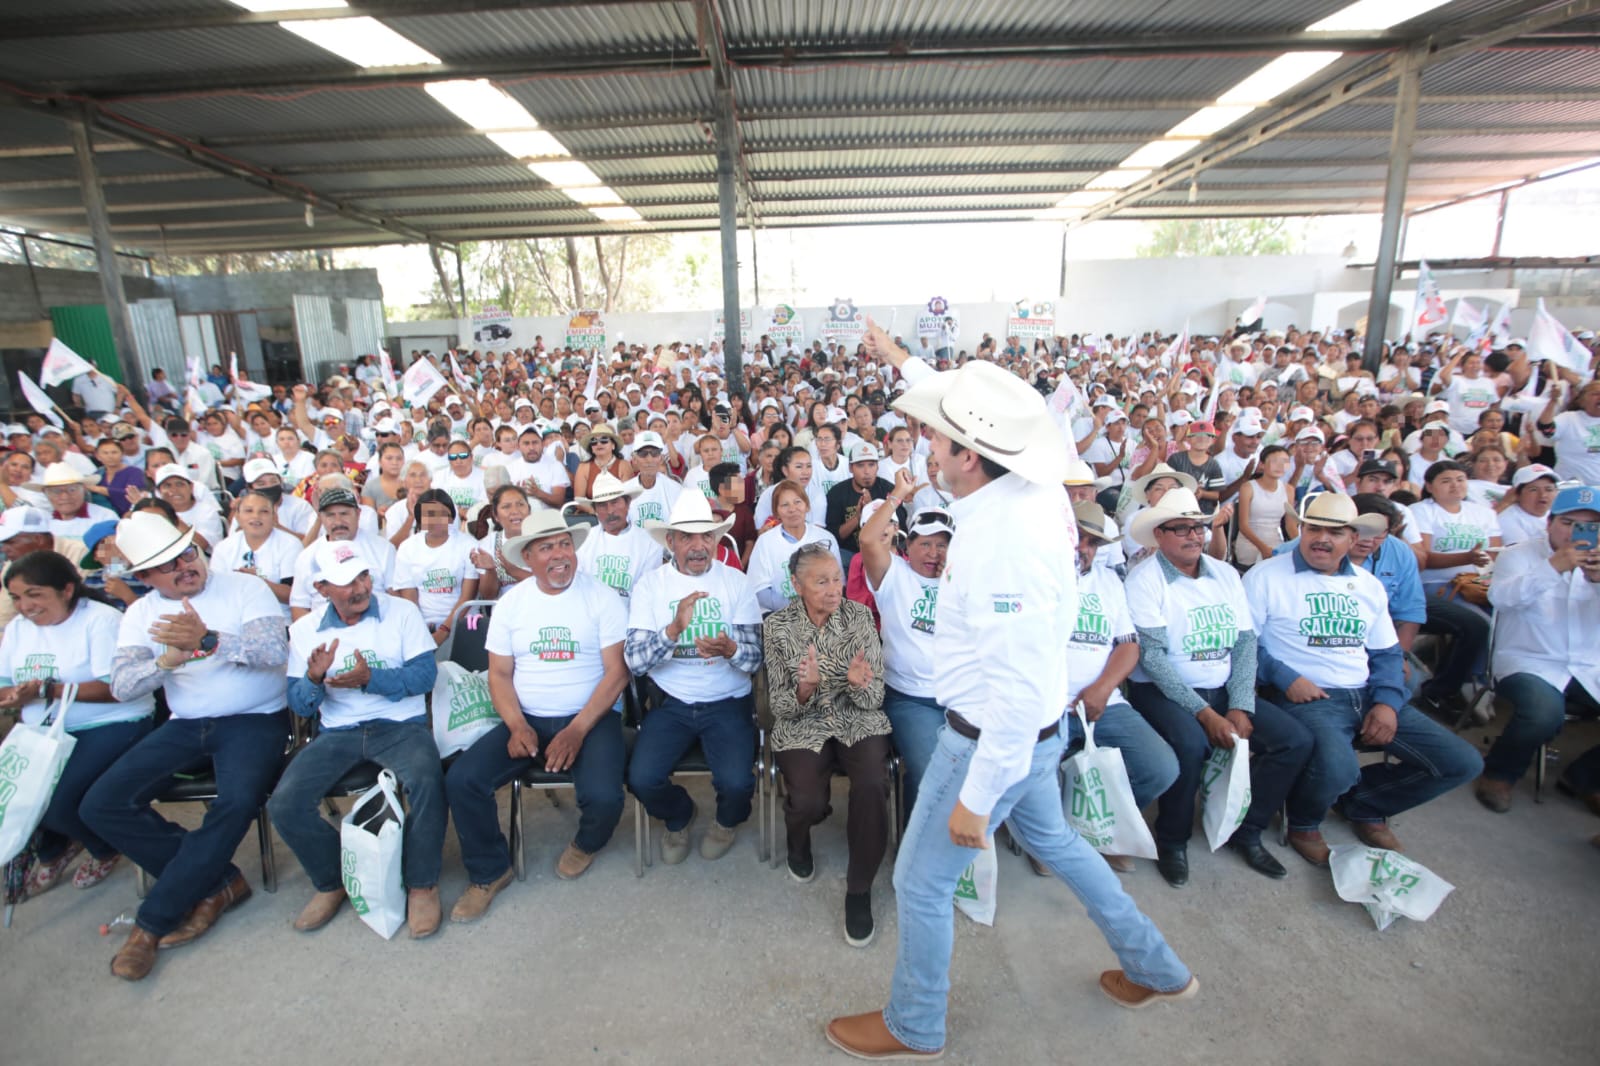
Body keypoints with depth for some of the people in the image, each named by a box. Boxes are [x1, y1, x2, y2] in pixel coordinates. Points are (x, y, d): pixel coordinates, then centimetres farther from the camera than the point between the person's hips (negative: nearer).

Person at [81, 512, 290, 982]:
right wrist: (168, 659, -26)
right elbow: (121, 686, -6)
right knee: (100, 805, -12)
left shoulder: (246, 588, -5)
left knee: (238, 800, -31)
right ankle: (218, 882, -1)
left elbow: (275, 650, -19)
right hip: (185, 725, 5)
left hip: (255, 720, -5)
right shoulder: (141, 613, 7)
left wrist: (208, 641, -33)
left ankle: (153, 920, -9)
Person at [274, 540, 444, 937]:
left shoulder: (402, 612, 0)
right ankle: (331, 882, 11)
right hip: (337, 733, 3)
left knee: (426, 782, -33)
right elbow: (299, 705, 7)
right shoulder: (304, 631, 8)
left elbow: (425, 674, -8)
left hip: (401, 726, -3)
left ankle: (421, 884, -9)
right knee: (284, 804, -18)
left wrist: (370, 679, -20)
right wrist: (315, 679, -15)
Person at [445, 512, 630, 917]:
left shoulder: (602, 598, -6)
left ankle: (586, 844, 13)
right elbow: (500, 673, 6)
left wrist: (577, 731, -18)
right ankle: (490, 872, 10)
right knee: (460, 780, -16)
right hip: (526, 719, 3)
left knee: (604, 797, -27)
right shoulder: (511, 603, 6)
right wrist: (516, 725, -12)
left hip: (590, 717, -3)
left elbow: (617, 671, -10)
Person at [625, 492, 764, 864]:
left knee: (736, 782, -21)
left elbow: (755, 658, -7)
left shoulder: (736, 582, -3)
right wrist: (674, 628, -29)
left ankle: (727, 821, 19)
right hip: (672, 704, 1)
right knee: (641, 779, -19)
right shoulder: (649, 585, -3)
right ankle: (678, 817, 19)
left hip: (728, 704, -1)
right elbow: (635, 662, -11)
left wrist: (729, 650, -30)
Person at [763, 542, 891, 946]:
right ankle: (798, 842, 16)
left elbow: (874, 698, -4)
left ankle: (859, 889, -2)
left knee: (873, 786, -27)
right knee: (808, 802, -24)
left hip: (859, 722, 1)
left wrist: (859, 683, -28)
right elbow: (782, 707, -6)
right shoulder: (777, 626, -6)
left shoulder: (860, 616, -4)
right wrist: (805, 688, -27)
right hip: (803, 726, 0)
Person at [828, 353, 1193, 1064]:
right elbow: (970, 416, 11)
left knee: (920, 882, 12)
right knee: (1050, 839, 31)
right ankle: (1157, 970, 51)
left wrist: (975, 798, -21)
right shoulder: (1023, 486, -9)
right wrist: (901, 360, 23)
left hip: (996, 739, -9)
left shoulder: (1004, 542, -35)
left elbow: (1020, 688, -32)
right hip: (1033, 730, 9)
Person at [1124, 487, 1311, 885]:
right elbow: (1152, 656, -15)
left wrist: (1241, 708, -9)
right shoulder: (1144, 580, -9)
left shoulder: (1225, 574, 9)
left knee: (1296, 740, -10)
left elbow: (1245, 642, 4)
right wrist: (1204, 713, -19)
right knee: (1192, 744, -33)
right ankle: (1172, 841, -6)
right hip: (1162, 690, -6)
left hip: (1223, 690, 6)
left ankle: (1246, 831, 12)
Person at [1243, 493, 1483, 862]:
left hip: (1367, 695, 7)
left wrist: (1388, 702, 0)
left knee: (1463, 762, -2)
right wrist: (1284, 678, -20)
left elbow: (1386, 652, 17)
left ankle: (1363, 805, 21)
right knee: (1337, 768, -35)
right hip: (1308, 697, -7)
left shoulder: (1368, 585, 15)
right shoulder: (1266, 577, -4)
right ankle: (1303, 825, 2)